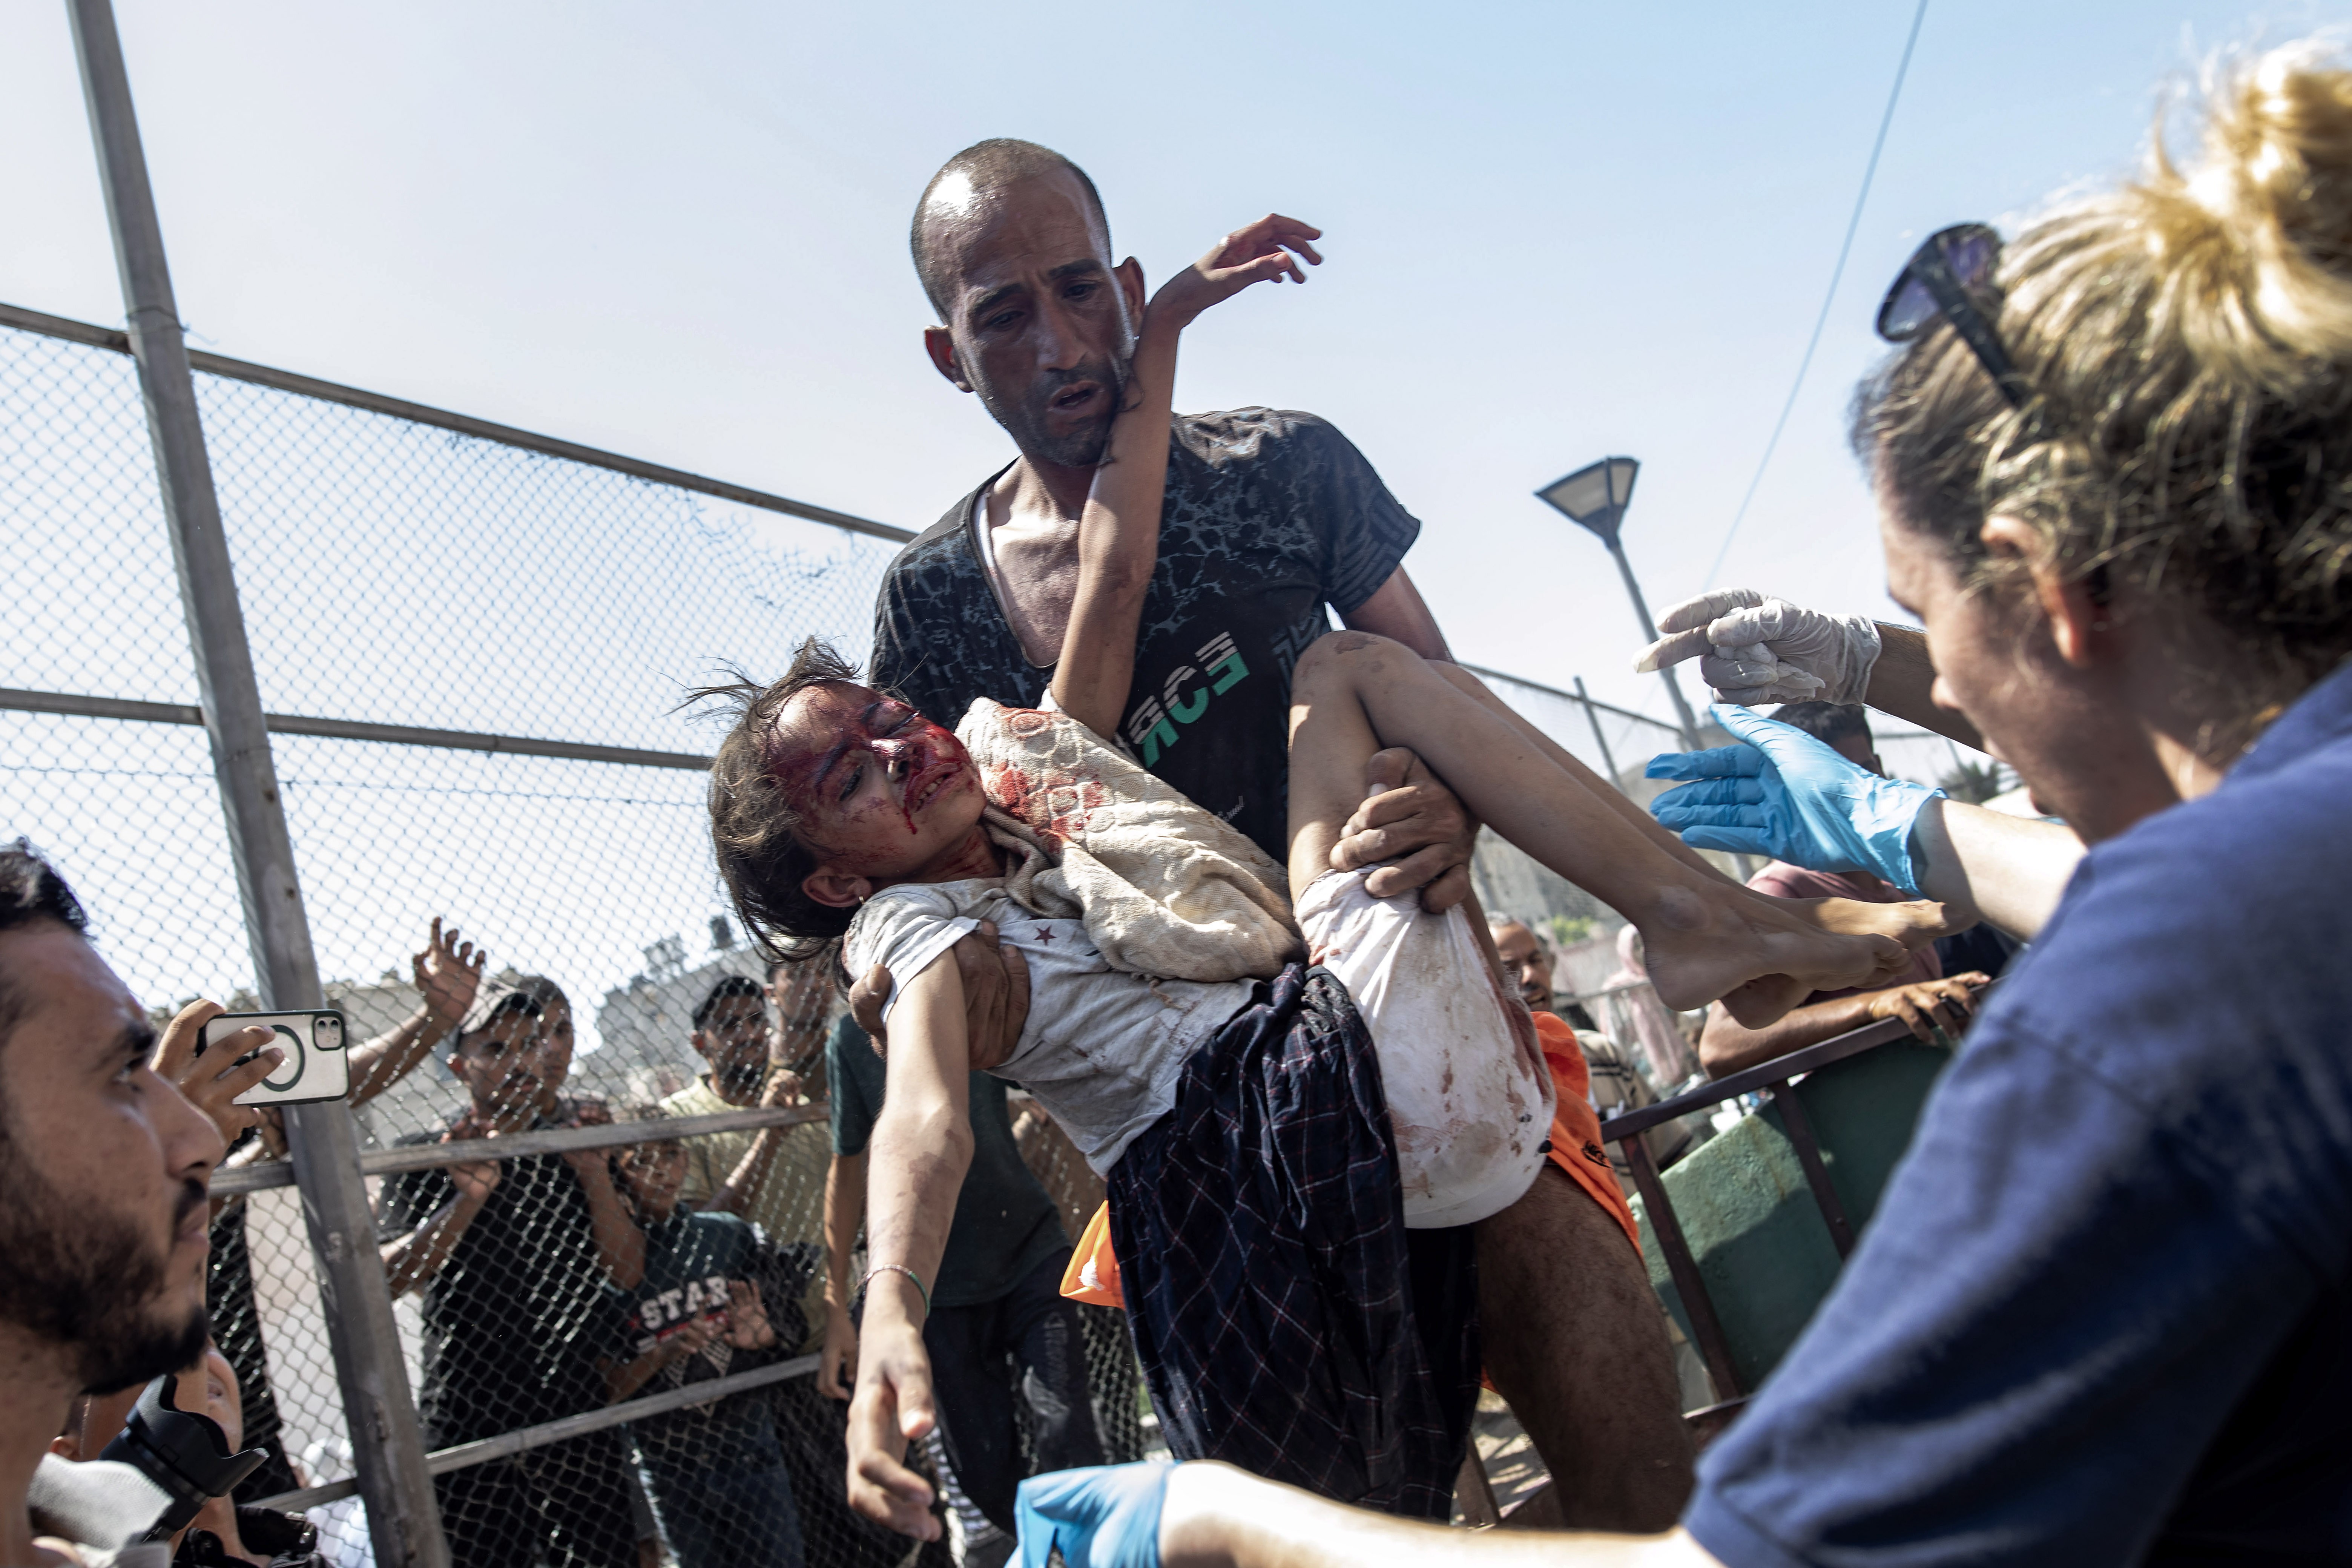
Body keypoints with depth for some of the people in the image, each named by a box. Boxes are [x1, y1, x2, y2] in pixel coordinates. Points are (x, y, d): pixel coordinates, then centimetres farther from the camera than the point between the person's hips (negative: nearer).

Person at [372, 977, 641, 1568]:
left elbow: (629, 1273, 1)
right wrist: (469, 1197, -23)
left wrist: (595, 1176, -13)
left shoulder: (572, 1148, 8)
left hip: (576, 1414, 3)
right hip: (466, 1425, -2)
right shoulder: (427, 1158, 1)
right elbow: (388, 1279, -12)